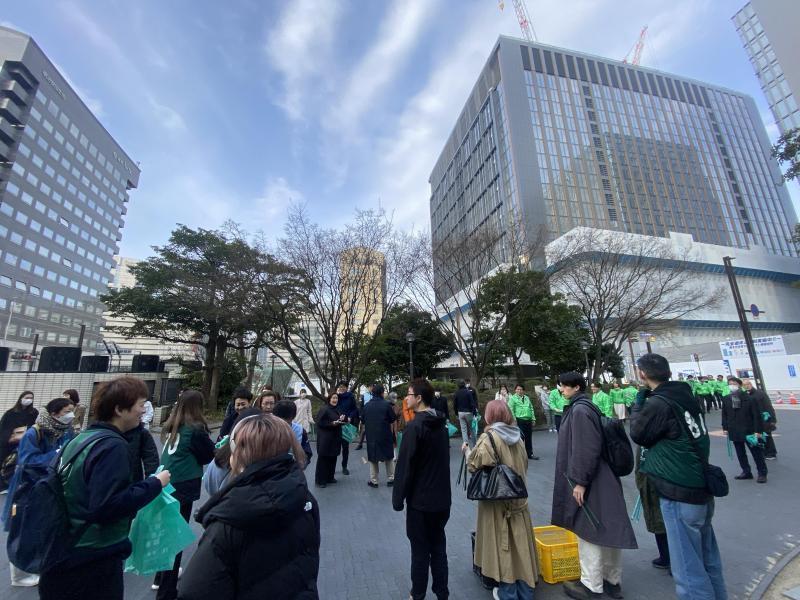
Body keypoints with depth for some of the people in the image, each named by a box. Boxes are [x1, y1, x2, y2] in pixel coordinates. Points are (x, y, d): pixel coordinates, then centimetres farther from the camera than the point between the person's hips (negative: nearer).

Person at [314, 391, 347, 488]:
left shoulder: (336, 410, 12)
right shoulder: (324, 409, -13)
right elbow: (319, 422, -17)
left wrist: (341, 419, -2)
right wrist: (332, 423, -24)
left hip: (335, 438, 8)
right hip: (325, 438, -8)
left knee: (333, 458, 12)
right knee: (323, 459, 0)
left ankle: (330, 477, 25)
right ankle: (320, 480, 11)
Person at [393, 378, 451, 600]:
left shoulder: (414, 427, -22)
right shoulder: (441, 424, 2)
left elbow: (404, 466, -19)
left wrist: (398, 498, -8)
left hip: (420, 500, -6)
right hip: (442, 498, 7)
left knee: (420, 550, 11)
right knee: (438, 547, 19)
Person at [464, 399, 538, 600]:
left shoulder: (488, 438, -19)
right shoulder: (517, 436, 0)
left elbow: (474, 464, -20)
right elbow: (524, 464, 10)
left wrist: (466, 450, -2)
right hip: (518, 497, 6)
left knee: (502, 542, 9)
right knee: (519, 541, 16)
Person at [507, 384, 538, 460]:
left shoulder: (527, 398, 15)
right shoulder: (512, 398, -4)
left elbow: (531, 409, 18)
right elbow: (511, 410, -10)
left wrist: (533, 419, 12)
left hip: (528, 421, 6)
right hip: (519, 421, -6)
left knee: (529, 438, 13)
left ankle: (530, 454, 25)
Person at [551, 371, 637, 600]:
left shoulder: (579, 410, -21)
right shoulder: (581, 407, 8)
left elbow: (586, 450, -25)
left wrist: (580, 481, -19)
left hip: (590, 483, -9)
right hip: (603, 481, 9)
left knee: (588, 531, 5)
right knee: (606, 530, 18)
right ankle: (612, 581, 33)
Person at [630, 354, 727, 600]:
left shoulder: (658, 403, -24)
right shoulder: (685, 395, 2)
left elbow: (638, 435, -8)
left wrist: (639, 402, -2)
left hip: (680, 495, -9)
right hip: (702, 488, 9)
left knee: (688, 565, 4)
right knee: (707, 558, 23)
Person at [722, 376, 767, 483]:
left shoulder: (750, 399, -11)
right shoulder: (727, 399, 0)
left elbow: (756, 415, -10)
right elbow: (724, 414, 7)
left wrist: (758, 430, -13)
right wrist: (725, 427, 5)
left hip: (749, 431, -4)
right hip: (735, 432, 4)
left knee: (757, 453, 8)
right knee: (740, 454, 13)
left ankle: (762, 473, 21)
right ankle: (746, 472, 24)